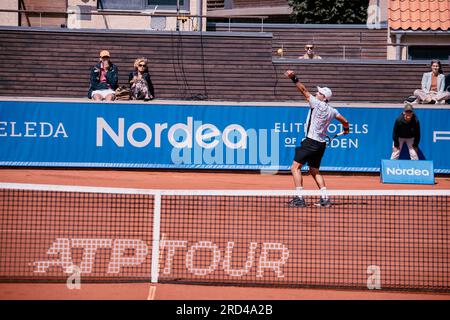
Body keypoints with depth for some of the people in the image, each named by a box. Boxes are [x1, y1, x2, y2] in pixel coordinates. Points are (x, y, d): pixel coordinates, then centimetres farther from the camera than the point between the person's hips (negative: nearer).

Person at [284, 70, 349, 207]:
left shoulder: (317, 104, -10)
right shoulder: (332, 111, 11)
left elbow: (304, 91, -16)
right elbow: (345, 121, 22)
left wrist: (294, 79, -18)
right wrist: (346, 129, 43)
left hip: (311, 142, -8)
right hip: (321, 144, 8)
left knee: (295, 167, -7)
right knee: (314, 171, 21)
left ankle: (299, 198, -17)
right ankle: (325, 198, 15)